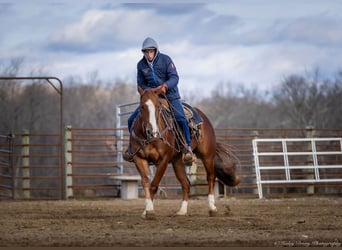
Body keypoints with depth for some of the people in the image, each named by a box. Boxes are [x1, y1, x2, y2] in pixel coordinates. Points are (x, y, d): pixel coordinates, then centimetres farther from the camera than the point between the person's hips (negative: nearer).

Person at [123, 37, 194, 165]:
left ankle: (188, 147, -14)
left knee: (181, 119, -26)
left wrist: (165, 85, -36)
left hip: (170, 96, -3)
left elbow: (174, 77, -15)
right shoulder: (141, 65, 0)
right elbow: (140, 84, 6)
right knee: (132, 120, -5)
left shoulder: (165, 59, -9)